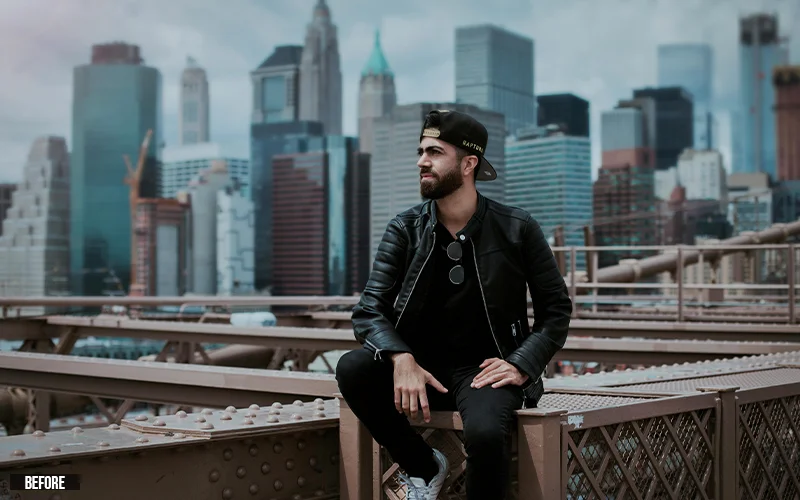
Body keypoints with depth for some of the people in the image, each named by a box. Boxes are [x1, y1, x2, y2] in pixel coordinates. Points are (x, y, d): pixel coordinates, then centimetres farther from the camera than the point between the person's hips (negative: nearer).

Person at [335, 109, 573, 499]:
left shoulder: (516, 229, -2)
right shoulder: (404, 230, 1)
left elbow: (556, 308, 4)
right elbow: (370, 310, -7)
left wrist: (521, 365, -13)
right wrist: (401, 359, -27)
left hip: (484, 369, -2)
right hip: (422, 365, 3)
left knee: (485, 433, -35)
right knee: (352, 369, -27)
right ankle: (423, 466, -2)